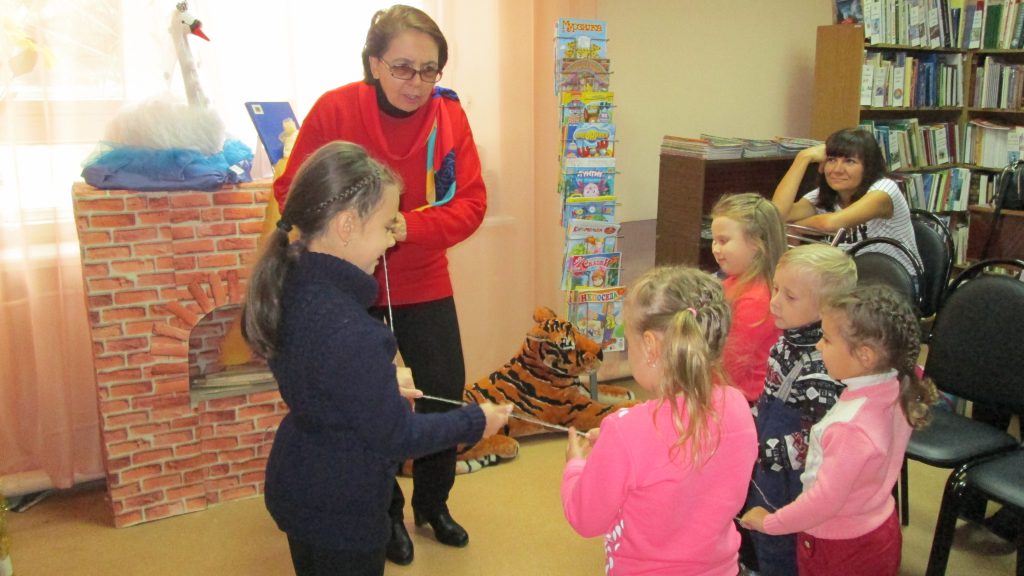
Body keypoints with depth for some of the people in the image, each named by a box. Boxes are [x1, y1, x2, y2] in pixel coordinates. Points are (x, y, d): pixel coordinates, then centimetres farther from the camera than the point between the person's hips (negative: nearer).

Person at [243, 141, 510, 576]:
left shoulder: (290, 282, -8)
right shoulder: (347, 331, -34)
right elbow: (397, 437, -24)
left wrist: (384, 380, 10)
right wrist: (476, 422, -12)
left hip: (297, 488, 8)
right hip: (340, 514, -8)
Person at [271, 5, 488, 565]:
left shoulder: (449, 115, -9)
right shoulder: (335, 109, -15)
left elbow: (470, 202, -11)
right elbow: (292, 191, -9)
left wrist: (408, 226, -27)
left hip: (424, 287, 2)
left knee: (444, 396, 11)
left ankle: (432, 503, 38)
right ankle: (385, 512, 37)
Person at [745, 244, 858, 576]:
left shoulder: (821, 366, -29)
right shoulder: (790, 339, -3)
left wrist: (764, 449, -24)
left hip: (790, 481, -8)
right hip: (765, 469, 8)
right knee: (757, 531, 26)